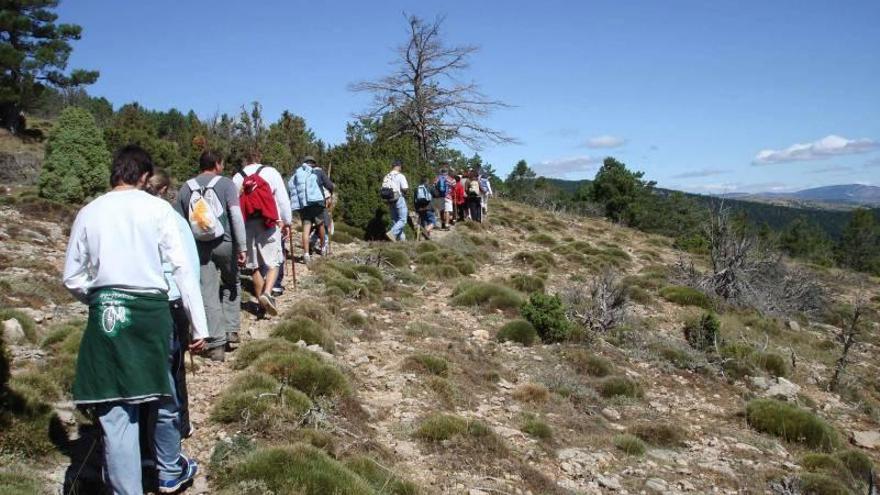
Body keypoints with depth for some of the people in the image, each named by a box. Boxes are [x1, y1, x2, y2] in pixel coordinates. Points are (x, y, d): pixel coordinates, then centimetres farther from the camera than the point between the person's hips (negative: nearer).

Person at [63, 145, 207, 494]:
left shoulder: (88, 213, 5)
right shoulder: (157, 208, -2)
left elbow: (72, 279, 8)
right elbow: (183, 267, -6)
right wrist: (199, 325, -2)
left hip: (104, 314, 1)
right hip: (150, 311, -1)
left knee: (115, 412, 6)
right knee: (162, 396, 19)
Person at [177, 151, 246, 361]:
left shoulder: (185, 189, 9)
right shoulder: (226, 184, -2)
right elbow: (236, 216, -11)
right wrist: (242, 247, -10)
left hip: (200, 247, 2)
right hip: (225, 243, -2)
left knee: (208, 295, 4)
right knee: (231, 285, 21)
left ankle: (216, 344, 4)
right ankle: (231, 330, 16)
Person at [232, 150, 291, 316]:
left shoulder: (237, 178, 9)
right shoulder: (271, 172, 0)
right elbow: (283, 199, -2)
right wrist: (287, 222, 6)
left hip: (247, 225, 3)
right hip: (270, 223, -3)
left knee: (255, 265, 12)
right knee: (273, 262, 1)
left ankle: (261, 302, 19)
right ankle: (267, 293, -23)